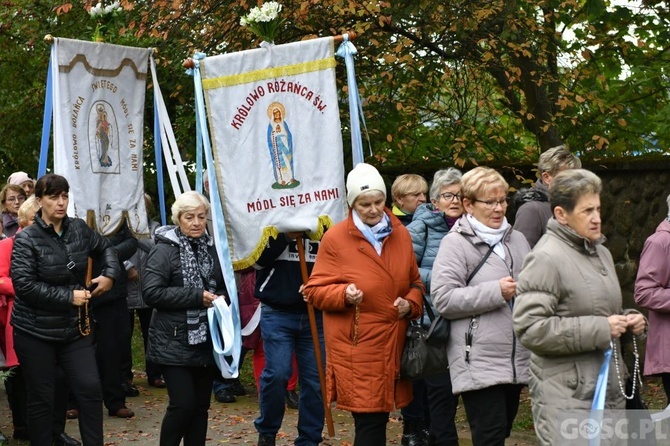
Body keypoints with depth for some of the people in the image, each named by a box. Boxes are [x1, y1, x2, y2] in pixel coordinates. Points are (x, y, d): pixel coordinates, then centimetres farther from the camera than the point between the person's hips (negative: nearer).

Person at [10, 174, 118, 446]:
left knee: (90, 389, -3)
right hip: (35, 331, -4)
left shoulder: (79, 229, 3)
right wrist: (68, 297, -19)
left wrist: (110, 274, 4)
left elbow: (105, 248, 23)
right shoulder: (27, 239, -11)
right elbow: (24, 285, -19)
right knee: (41, 399, 5)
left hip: (75, 328, 4)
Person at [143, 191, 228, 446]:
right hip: (174, 342, -6)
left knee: (201, 405, 8)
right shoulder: (165, 249, -8)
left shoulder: (211, 249, 10)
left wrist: (221, 299, -1)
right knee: (183, 403, -11)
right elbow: (151, 292, -18)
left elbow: (223, 287, 23)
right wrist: (196, 296, -19)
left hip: (206, 340, 6)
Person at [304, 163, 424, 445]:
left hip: (393, 347, 5)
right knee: (370, 422, -8)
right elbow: (315, 290, -3)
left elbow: (415, 283, 19)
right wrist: (343, 294, -21)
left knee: (378, 418, 11)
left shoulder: (401, 234, 10)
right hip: (356, 350, -5)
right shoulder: (335, 238, -5)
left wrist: (411, 303, -3)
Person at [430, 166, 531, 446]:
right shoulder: (456, 243, -7)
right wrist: (496, 292, -18)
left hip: (516, 359, 7)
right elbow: (442, 298, -16)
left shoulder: (517, 239, 13)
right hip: (479, 364, -7)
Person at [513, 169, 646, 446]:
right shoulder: (546, 258, -13)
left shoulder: (600, 253, 15)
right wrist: (600, 329, -19)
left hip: (608, 389, 8)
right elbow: (529, 328, -21)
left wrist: (627, 322, 7)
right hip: (565, 397, -8)